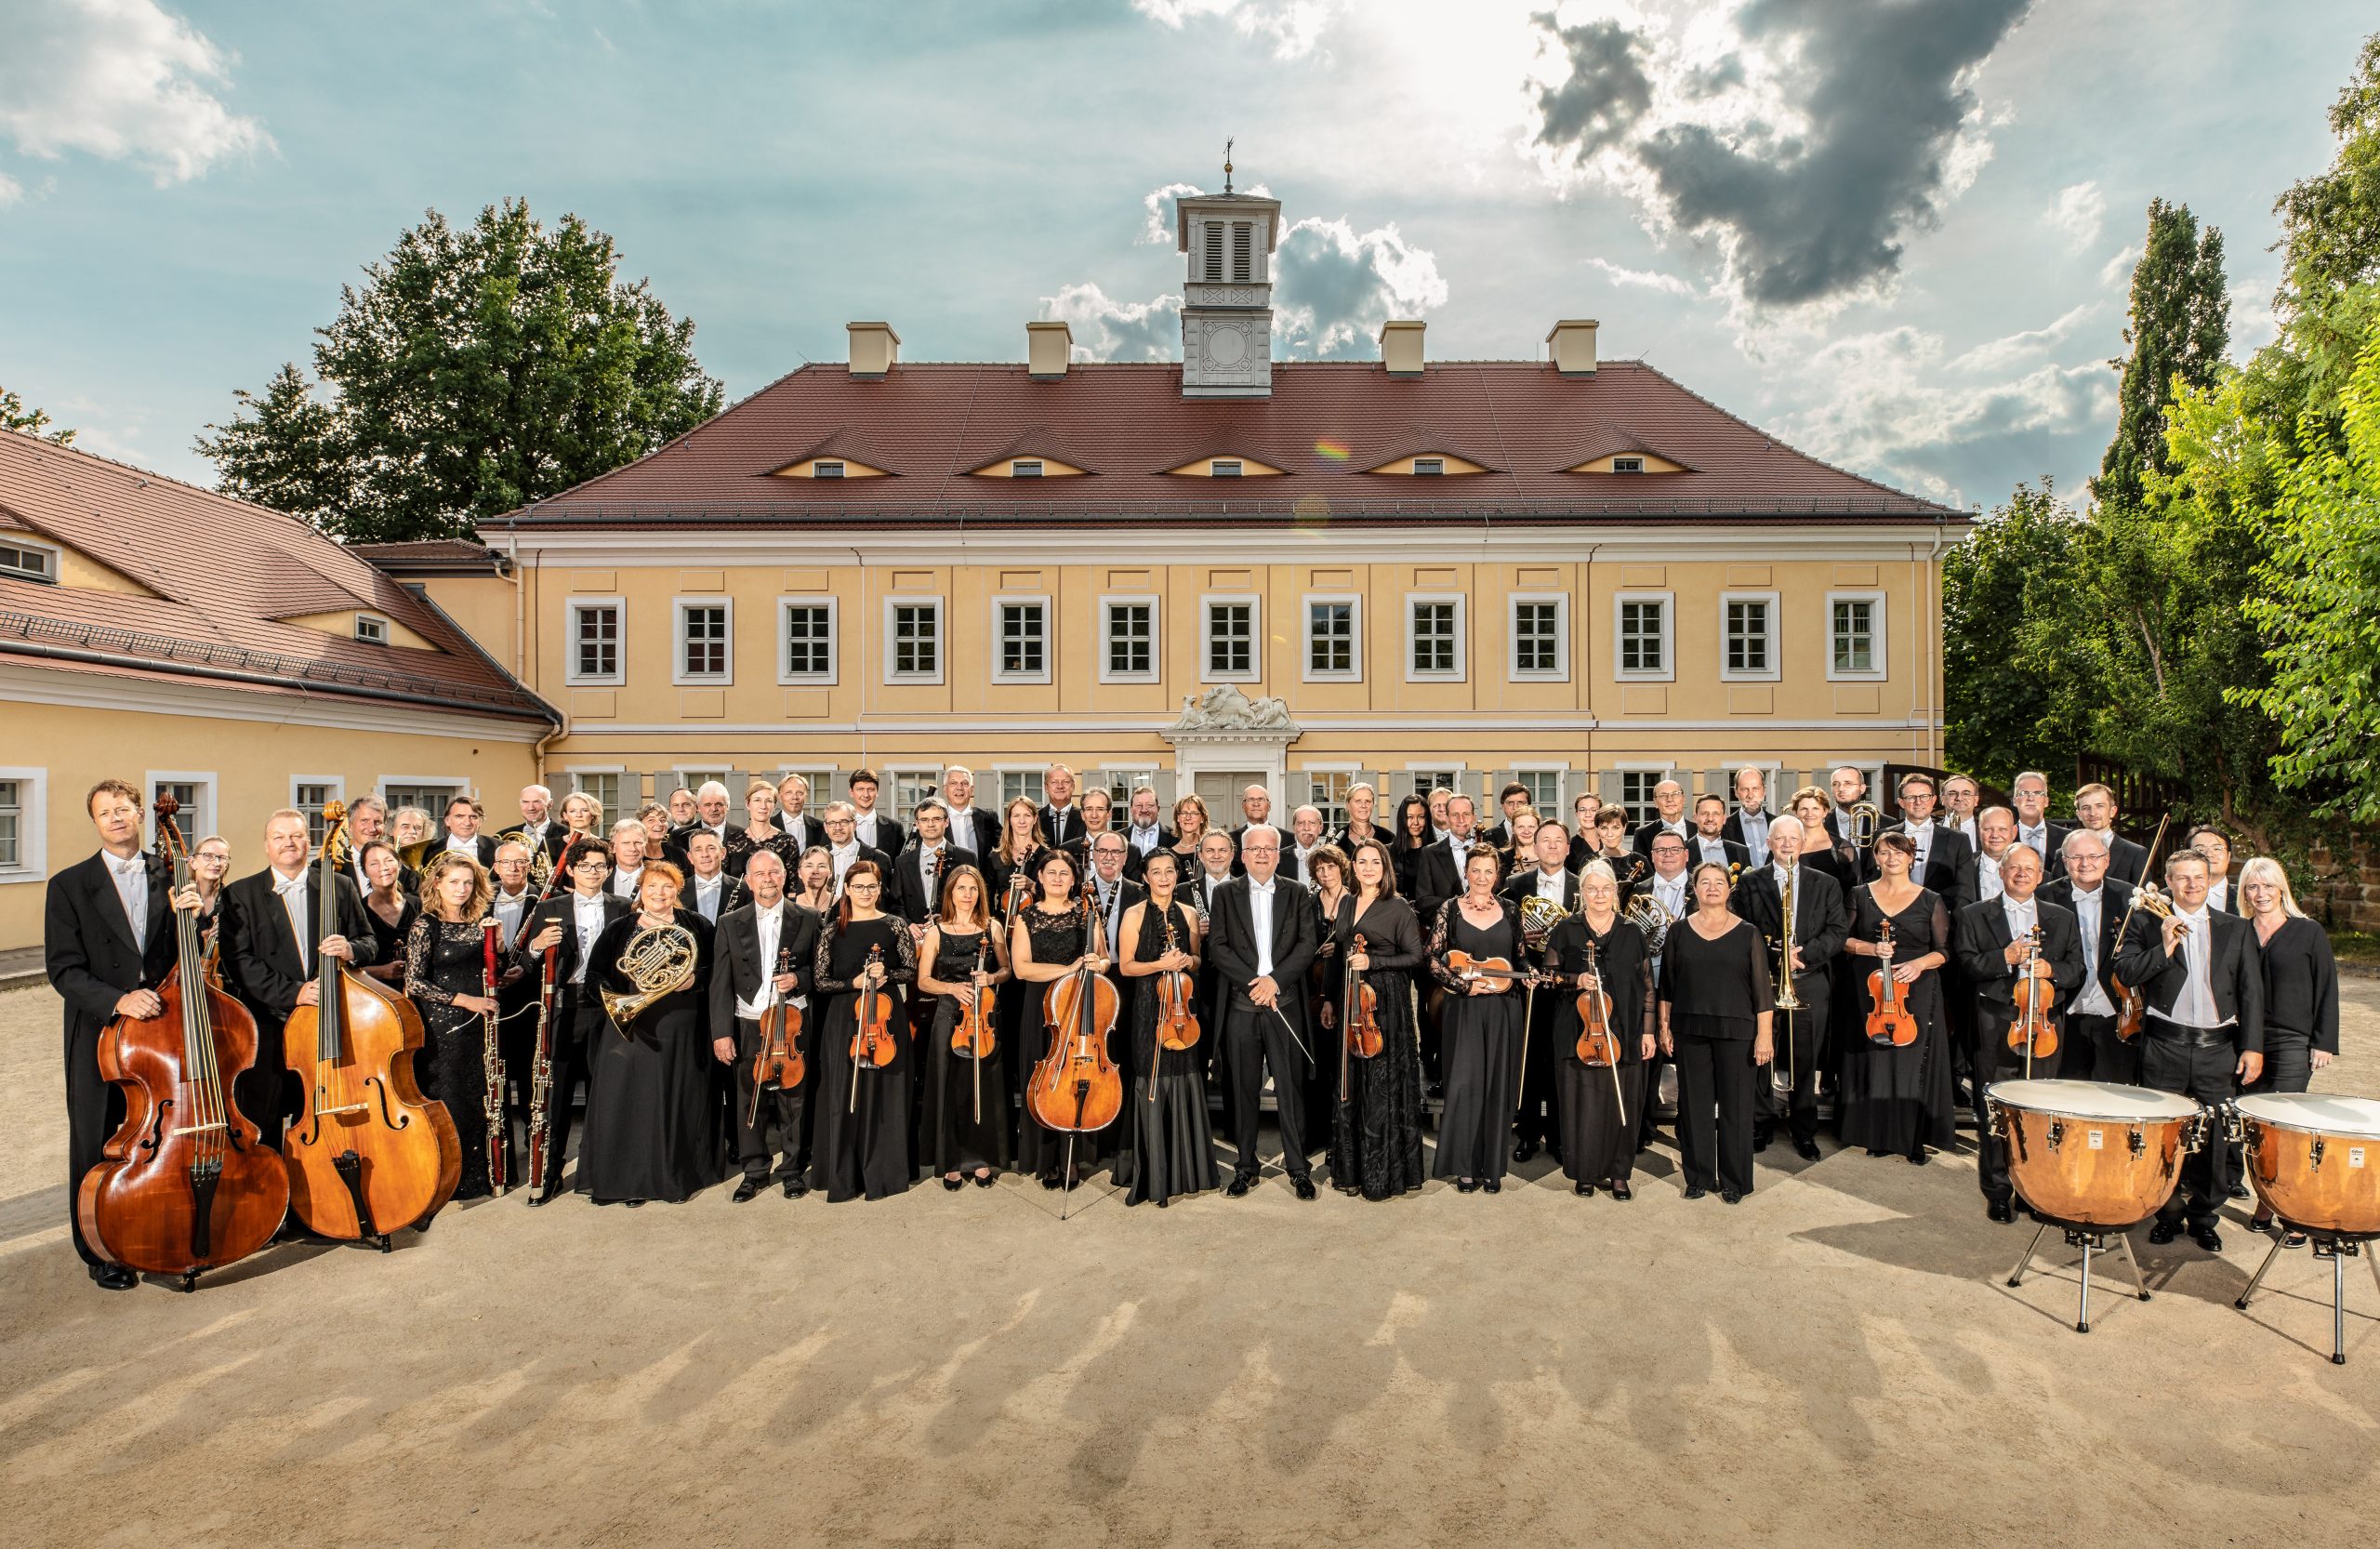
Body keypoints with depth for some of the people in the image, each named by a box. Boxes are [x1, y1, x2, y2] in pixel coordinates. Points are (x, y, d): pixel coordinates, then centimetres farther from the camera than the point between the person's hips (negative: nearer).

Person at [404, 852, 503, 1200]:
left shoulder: (476, 923, 10)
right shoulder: (425, 925, -6)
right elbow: (414, 982, -11)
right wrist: (463, 999, -17)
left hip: (476, 1026, 5)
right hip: (441, 1027, -5)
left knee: (478, 1101, 8)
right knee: (446, 1104, -1)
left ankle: (476, 1180, 20)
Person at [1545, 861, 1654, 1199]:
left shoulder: (1632, 932, 7)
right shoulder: (1565, 930, 4)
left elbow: (1646, 985, 8)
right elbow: (1549, 975, 5)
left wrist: (1648, 1030, 4)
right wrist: (1576, 980, -14)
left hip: (1623, 1034, 1)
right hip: (1578, 1032, -1)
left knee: (1621, 1103, 3)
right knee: (1582, 1102, 0)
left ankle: (1618, 1173, 17)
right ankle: (1584, 1173, 13)